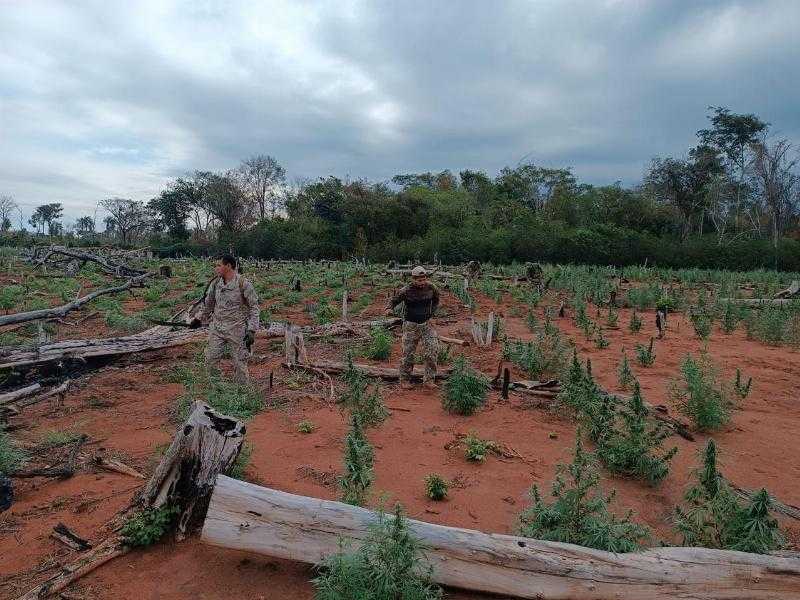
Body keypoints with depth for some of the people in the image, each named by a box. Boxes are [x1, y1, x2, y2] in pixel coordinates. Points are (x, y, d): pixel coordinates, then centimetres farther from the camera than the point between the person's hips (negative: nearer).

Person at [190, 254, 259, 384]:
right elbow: (208, 304, 21)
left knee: (239, 363, 3)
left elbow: (254, 308, -9)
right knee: (210, 361, 5)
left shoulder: (243, 284, -12)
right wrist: (199, 319, 20)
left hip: (236, 329, -5)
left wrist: (252, 331, -14)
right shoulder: (215, 283, 4)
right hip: (216, 329, 5)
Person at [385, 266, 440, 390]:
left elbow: (436, 301, 17)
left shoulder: (431, 288, -3)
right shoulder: (406, 291, -14)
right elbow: (394, 299, -4)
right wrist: (389, 308, -25)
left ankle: (429, 380, 4)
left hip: (426, 324, 3)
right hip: (410, 325, -3)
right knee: (408, 353, 2)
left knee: (432, 351, -7)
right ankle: (405, 380, 18)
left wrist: (431, 313, 7)